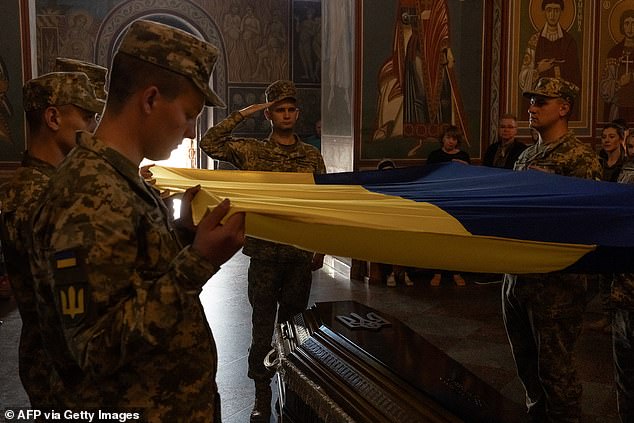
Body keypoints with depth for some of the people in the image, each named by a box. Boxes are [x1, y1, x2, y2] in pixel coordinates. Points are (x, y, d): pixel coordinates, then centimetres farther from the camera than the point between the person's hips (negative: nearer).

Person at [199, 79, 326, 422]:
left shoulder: (312, 156, 8)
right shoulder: (251, 151, 2)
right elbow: (209, 143, -12)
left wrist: (321, 249, 7)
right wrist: (244, 113, -10)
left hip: (300, 254, 2)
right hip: (264, 252, -2)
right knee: (263, 326, 4)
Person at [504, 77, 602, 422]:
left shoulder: (580, 158, -11)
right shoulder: (527, 156, 14)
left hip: (556, 280, -8)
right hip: (517, 274, 8)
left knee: (554, 368, 1)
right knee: (526, 364, 19)